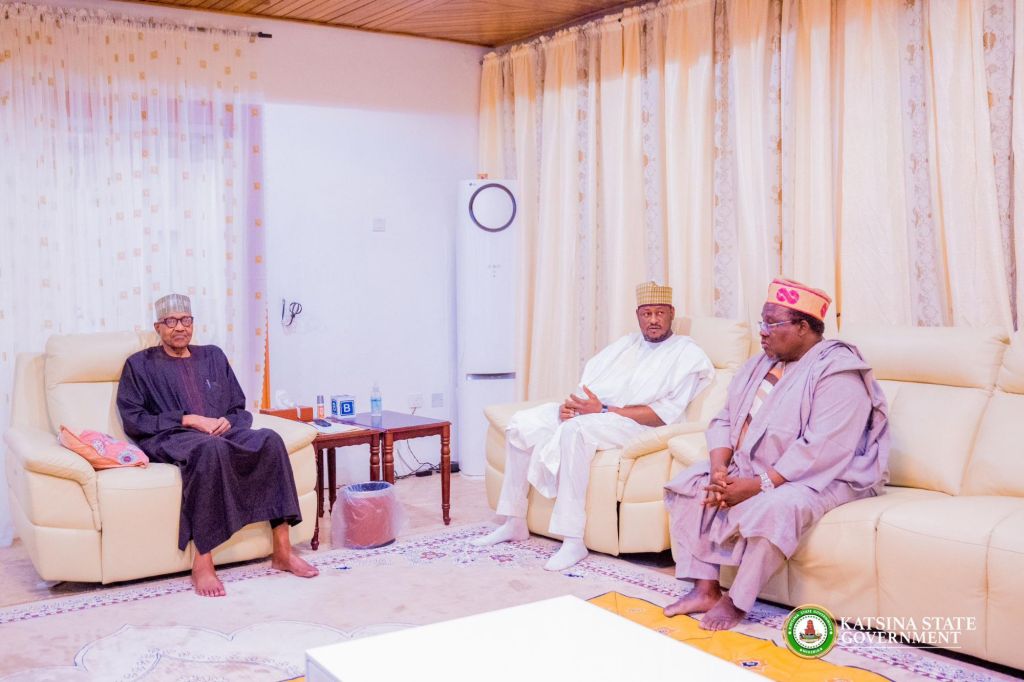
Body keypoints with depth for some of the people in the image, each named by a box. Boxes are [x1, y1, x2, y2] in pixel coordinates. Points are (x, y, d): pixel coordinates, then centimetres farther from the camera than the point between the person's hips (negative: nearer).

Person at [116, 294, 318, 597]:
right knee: (210, 448, -41)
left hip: (220, 433, 4)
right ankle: (202, 561, -39)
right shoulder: (140, 365, 12)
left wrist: (228, 421, -3)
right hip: (170, 439, -4)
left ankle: (282, 551, -28)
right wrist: (188, 419, -11)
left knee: (270, 440, -28)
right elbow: (132, 420, 0)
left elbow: (239, 409, 23)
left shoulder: (213, 356, 24)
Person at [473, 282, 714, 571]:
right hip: (589, 411, 7)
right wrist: (570, 404, -8)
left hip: (634, 424, -7)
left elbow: (665, 413, -11)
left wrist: (604, 411, -17)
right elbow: (588, 380, 17)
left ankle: (573, 541, -34)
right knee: (521, 424, -8)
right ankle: (514, 523, 1)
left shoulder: (688, 354, 2)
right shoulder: (625, 344, 24)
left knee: (576, 429, -37)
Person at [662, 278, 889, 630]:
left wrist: (759, 485, -28)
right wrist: (719, 469, -13)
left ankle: (737, 601, -18)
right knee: (687, 482, -5)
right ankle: (705, 588, -8)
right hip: (746, 469, 8)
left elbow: (821, 450, -27)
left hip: (820, 479, -8)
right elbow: (725, 420, 6)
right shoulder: (760, 365, 9)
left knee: (774, 507, -37)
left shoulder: (838, 373, -18)